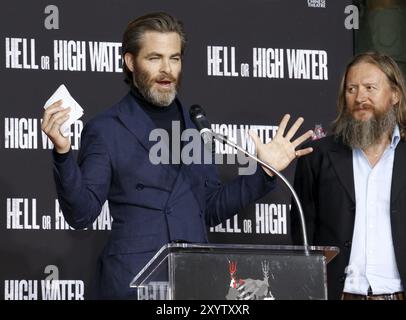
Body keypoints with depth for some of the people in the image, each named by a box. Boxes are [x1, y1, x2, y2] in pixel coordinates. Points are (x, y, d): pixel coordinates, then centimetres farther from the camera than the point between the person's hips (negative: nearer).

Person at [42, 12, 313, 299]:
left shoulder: (193, 125, 11)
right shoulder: (105, 130, -3)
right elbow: (81, 214, -8)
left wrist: (264, 172, 7)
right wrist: (63, 153, -21)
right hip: (134, 282, -4)